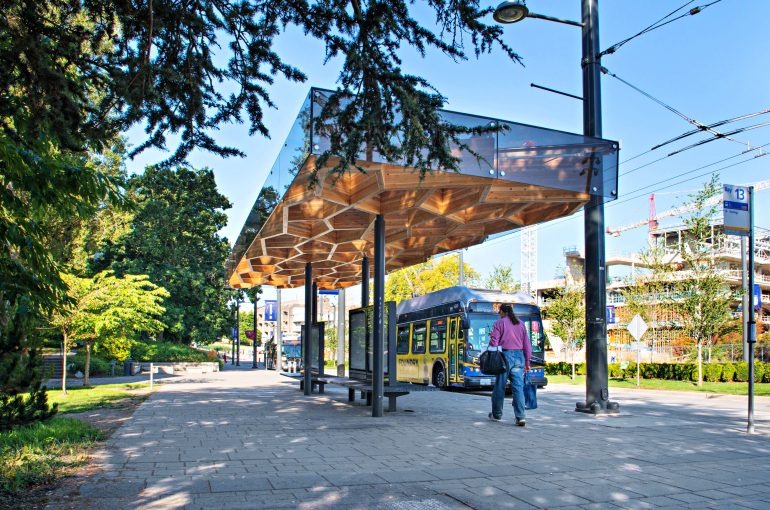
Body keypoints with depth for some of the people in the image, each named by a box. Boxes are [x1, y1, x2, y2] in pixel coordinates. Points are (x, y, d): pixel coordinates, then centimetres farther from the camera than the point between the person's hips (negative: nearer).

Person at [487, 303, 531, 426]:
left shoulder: (499, 323, -1)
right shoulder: (520, 324, 13)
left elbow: (494, 342, -8)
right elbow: (527, 345, 13)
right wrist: (527, 362, 18)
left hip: (505, 355, -4)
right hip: (519, 356, 4)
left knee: (500, 387, 8)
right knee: (518, 387, 1)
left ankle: (497, 414, 20)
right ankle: (520, 416, -8)